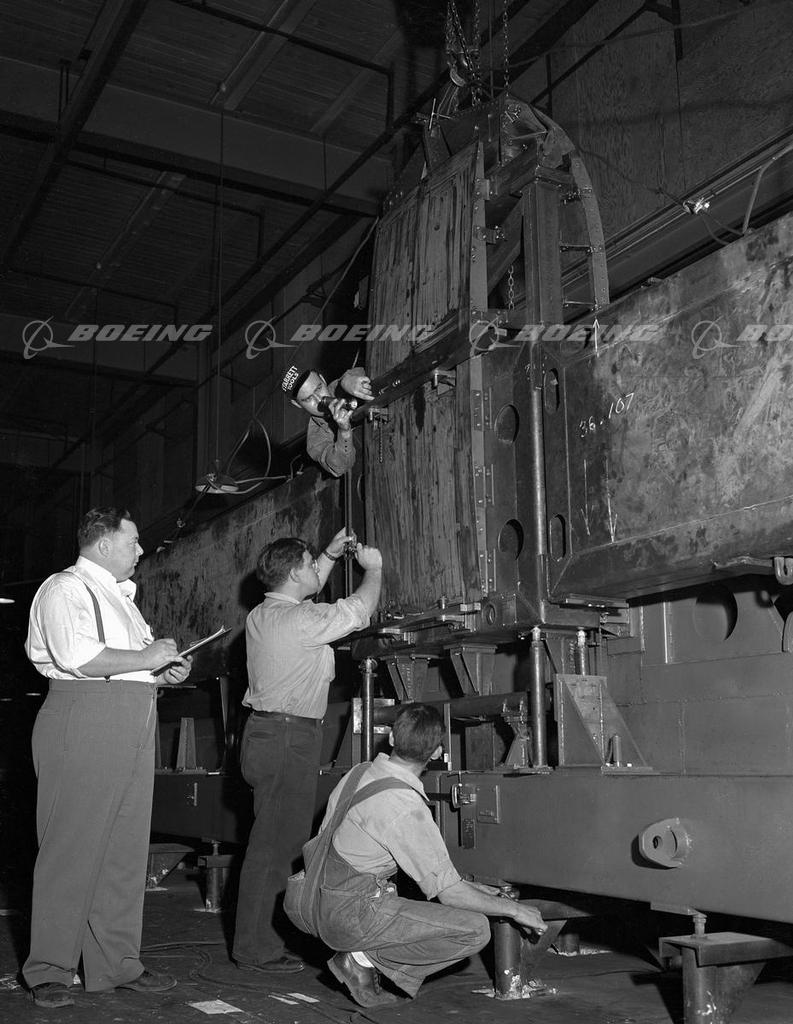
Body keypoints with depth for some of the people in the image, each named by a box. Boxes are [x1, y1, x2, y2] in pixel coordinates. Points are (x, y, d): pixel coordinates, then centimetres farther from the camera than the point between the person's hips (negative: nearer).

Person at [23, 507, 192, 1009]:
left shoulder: (122, 596, 25)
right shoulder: (63, 589, -4)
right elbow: (77, 656, -20)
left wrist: (165, 671, 12)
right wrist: (145, 658, -12)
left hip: (133, 731, 9)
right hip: (82, 727, -9)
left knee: (127, 851, 9)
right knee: (71, 850, -3)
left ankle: (117, 965, 19)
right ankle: (50, 971, 8)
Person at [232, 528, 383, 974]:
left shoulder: (262, 614, 12)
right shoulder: (298, 620, -16)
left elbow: (307, 588, 32)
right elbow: (359, 610, -9)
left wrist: (332, 554, 30)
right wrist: (373, 567, 8)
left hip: (267, 732, 10)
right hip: (289, 737, -10)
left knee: (276, 841, 14)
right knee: (275, 845, -5)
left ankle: (260, 939, 21)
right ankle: (258, 947, 0)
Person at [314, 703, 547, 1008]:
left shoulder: (361, 773, 3)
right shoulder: (406, 808, -23)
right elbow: (449, 893, -16)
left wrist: (467, 885, 18)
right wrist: (515, 909, -2)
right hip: (354, 917, -9)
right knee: (475, 928, -11)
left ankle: (365, 958, 9)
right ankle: (368, 959, -5)